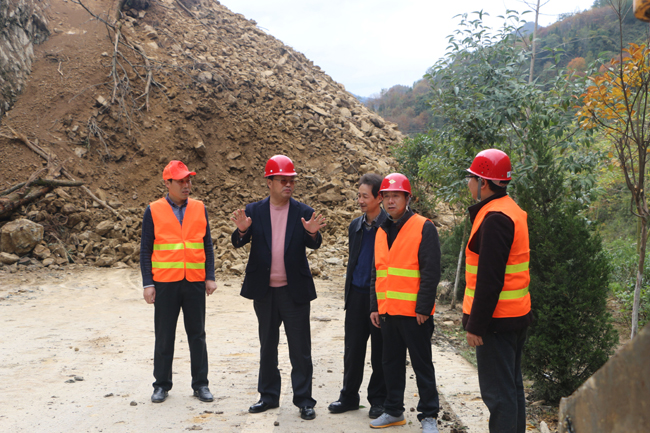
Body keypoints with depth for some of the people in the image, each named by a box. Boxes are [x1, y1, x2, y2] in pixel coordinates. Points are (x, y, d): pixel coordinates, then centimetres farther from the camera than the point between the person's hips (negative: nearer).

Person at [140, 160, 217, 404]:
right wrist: (148, 283, -5)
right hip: (165, 283, -2)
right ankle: (162, 385, 21)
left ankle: (200, 384, 19)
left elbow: (207, 245, 9)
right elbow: (145, 250, 1)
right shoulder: (153, 211, 0)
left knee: (197, 334, 8)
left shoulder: (199, 209, 7)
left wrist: (210, 277, 2)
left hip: (195, 282, 2)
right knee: (164, 336, 7)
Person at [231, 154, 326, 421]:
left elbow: (313, 245, -10)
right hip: (264, 291, 2)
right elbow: (238, 243, -5)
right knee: (267, 346, 15)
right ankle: (269, 396, 28)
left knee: (300, 349, 3)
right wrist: (242, 230, -28)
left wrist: (313, 233, -33)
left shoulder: (303, 213, -1)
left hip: (294, 290, -1)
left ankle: (304, 400, 13)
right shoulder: (254, 211, 0)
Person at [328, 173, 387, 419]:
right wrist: (348, 295, 14)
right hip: (357, 295, 5)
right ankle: (349, 396, 21)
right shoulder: (355, 226, 10)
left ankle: (378, 399, 20)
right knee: (352, 350, 9)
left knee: (379, 351, 7)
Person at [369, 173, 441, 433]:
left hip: (414, 312, -6)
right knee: (391, 362, 14)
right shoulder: (382, 231, 13)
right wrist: (374, 306, 11)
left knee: (421, 365, 3)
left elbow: (430, 272, -12)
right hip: (387, 311, 6)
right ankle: (393, 411, 26)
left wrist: (423, 308, -15)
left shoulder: (423, 228, -8)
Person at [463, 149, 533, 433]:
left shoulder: (494, 219, -19)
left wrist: (476, 324, -19)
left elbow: (489, 279, -23)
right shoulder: (512, 211, 13)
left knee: (498, 393, -3)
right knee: (512, 386, 18)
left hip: (496, 321, -10)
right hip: (516, 316, 10)